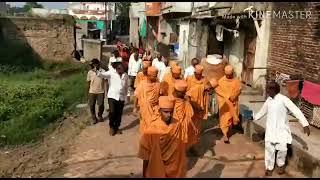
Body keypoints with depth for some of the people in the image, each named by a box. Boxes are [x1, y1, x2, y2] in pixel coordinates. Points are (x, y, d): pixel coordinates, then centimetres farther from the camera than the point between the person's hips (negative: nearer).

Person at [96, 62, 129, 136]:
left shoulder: (125, 76, 8)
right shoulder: (111, 73, -4)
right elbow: (102, 74, -19)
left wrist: (125, 95, 18)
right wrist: (97, 71, -39)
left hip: (121, 97, 3)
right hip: (112, 96, -3)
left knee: (119, 114, 8)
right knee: (112, 112, -12)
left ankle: (116, 127, 26)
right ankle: (111, 127, 11)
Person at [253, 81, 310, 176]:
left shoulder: (283, 99, -17)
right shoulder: (268, 101, 2)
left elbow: (296, 111, -20)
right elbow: (262, 111, 20)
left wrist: (305, 124, -26)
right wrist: (254, 117, 17)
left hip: (282, 128, -4)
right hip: (271, 129, 4)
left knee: (282, 148, -4)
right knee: (269, 148, 2)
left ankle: (281, 164, 26)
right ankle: (269, 168, 19)